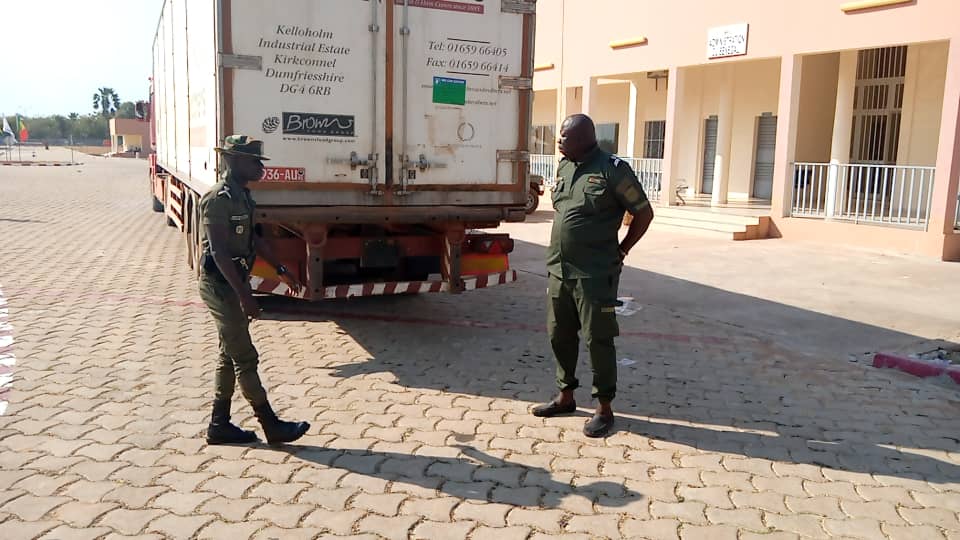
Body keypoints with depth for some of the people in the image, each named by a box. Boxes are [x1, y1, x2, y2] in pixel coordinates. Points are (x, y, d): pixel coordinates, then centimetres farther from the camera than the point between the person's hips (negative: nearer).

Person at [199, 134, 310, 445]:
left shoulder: (242, 196, 11)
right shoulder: (218, 199, -19)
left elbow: (251, 240, 21)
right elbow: (219, 252, -24)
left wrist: (280, 271, 21)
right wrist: (245, 296, -28)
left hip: (235, 282, 10)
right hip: (220, 284, -10)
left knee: (230, 356, 13)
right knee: (245, 358, -3)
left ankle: (219, 425, 22)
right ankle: (272, 426, 5)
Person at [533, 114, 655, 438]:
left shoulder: (612, 169, -11)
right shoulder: (564, 167, 11)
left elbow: (643, 213, -5)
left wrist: (620, 252, -3)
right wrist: (559, 251, 14)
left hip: (595, 275, -7)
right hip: (558, 270, 7)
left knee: (598, 340, 0)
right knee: (560, 335, 15)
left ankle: (604, 408, 13)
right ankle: (566, 396, 31)